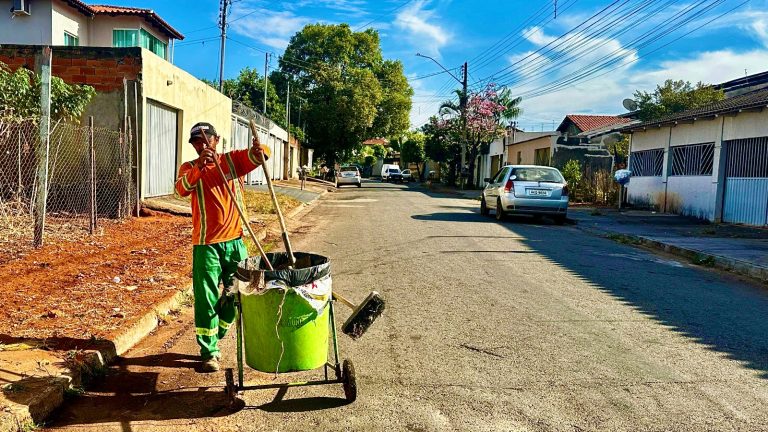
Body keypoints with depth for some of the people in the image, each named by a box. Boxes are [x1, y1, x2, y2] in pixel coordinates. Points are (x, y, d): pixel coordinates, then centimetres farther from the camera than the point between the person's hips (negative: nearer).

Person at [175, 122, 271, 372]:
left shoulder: (233, 159, 4)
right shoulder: (189, 168, 1)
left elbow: (261, 156, -11)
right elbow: (182, 189, -20)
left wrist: (259, 150, -36)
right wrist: (200, 166, -37)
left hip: (235, 240, 3)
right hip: (206, 244, -2)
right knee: (206, 300, 0)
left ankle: (214, 339, 35)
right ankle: (208, 352, 11)